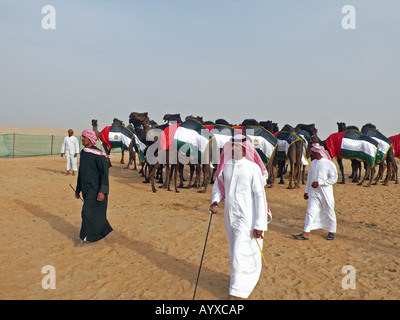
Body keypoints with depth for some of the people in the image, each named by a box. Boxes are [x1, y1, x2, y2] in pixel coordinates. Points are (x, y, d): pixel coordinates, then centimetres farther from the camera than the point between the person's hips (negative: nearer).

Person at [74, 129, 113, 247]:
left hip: (95, 189, -8)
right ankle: (103, 231, 31)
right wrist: (78, 189, 22)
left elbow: (104, 173, -16)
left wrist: (103, 191, -22)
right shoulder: (83, 153, 10)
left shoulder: (98, 155, -15)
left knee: (88, 212, -7)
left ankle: (83, 238, 4)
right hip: (86, 189, 8)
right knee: (94, 213, 15)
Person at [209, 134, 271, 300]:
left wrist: (259, 224, -16)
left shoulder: (253, 168, -14)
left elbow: (260, 197, -14)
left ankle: (236, 293, 8)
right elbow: (218, 184, 18)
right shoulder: (226, 166, 2)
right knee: (235, 250, 21)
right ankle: (247, 276, 46)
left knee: (241, 254, -5)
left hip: (247, 218, -6)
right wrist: (215, 202, -2)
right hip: (230, 216, 7)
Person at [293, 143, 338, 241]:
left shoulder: (329, 164, -11)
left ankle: (331, 232, 28)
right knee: (310, 211, -2)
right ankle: (306, 233, -1)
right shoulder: (313, 163, 8)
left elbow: (334, 178, -13)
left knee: (329, 212, 9)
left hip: (326, 193, -4)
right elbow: (309, 177, 16)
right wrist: (306, 191, 18)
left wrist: (319, 183, -18)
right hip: (314, 193, 5)